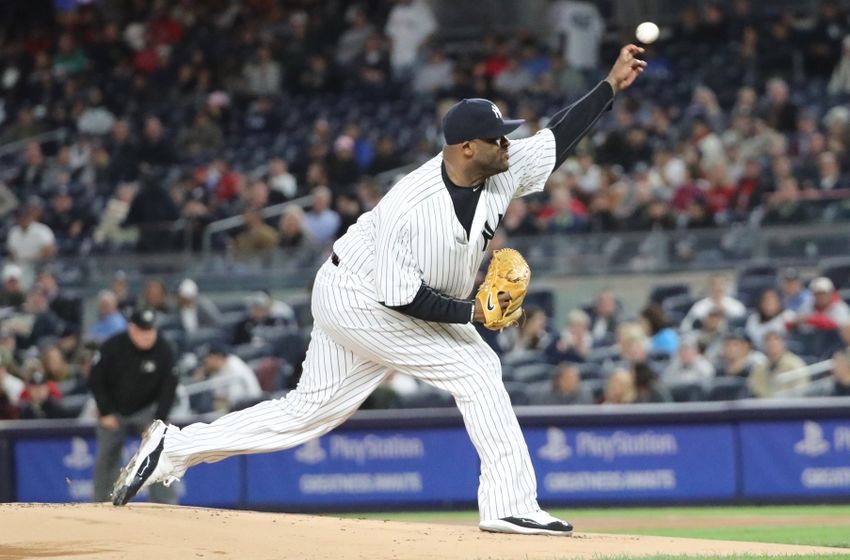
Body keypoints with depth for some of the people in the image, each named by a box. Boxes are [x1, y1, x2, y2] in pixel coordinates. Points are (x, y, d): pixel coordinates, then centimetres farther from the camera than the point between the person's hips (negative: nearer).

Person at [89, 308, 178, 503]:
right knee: (106, 459, 5)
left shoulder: (163, 349, -19)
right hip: (114, 411, 0)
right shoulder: (113, 347, -21)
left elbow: (169, 387, -11)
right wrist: (105, 413, -12)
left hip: (147, 410, 0)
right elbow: (96, 381, -10)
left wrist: (159, 419, -18)